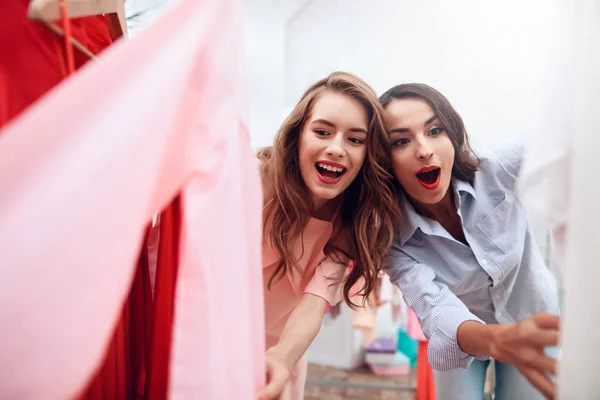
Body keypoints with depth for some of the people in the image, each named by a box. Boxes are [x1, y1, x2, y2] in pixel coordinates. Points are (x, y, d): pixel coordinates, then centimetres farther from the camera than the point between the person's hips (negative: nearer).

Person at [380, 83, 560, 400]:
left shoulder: (496, 172, -28)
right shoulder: (390, 237, -28)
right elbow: (435, 312, -40)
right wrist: (499, 340, -61)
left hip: (531, 315, 1)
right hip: (463, 333, 0)